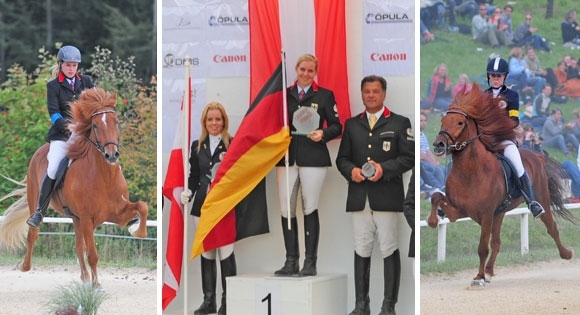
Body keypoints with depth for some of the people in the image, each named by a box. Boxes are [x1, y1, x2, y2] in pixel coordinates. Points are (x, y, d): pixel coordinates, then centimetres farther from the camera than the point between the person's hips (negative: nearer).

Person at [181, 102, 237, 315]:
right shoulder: (197, 146, 14)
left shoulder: (233, 144, -1)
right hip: (203, 205, 5)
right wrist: (188, 193, 0)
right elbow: (194, 176, 15)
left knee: (226, 252, -8)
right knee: (206, 252, 8)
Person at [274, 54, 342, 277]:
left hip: (313, 158, -3)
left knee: (310, 209, -1)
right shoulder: (284, 94, 11)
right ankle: (291, 261, 7)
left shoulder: (324, 95, 4)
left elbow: (336, 126, 4)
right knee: (286, 210, 0)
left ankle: (310, 262, 4)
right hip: (287, 158, 3)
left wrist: (323, 134, -15)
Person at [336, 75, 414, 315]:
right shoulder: (352, 124, 16)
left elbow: (408, 157, -1)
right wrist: (350, 170, -6)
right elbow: (342, 158, 16)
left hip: (387, 196, -3)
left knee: (389, 250, -3)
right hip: (359, 196, 3)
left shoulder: (399, 123, 5)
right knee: (361, 250, 4)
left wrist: (385, 169, -15)